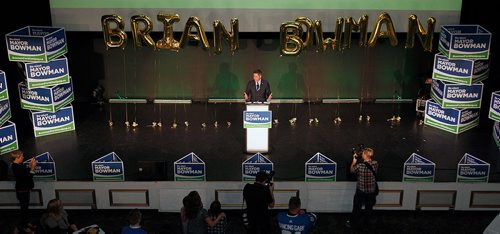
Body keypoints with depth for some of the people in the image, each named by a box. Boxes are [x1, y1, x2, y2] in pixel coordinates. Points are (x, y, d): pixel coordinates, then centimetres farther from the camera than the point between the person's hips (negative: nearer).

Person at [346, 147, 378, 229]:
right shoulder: (375, 164, -13)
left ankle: (353, 223, 31)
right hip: (372, 192, 3)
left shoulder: (359, 166, -23)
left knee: (356, 208, 16)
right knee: (369, 209, 22)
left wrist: (354, 160, 5)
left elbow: (352, 170, -4)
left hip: (361, 192, -3)